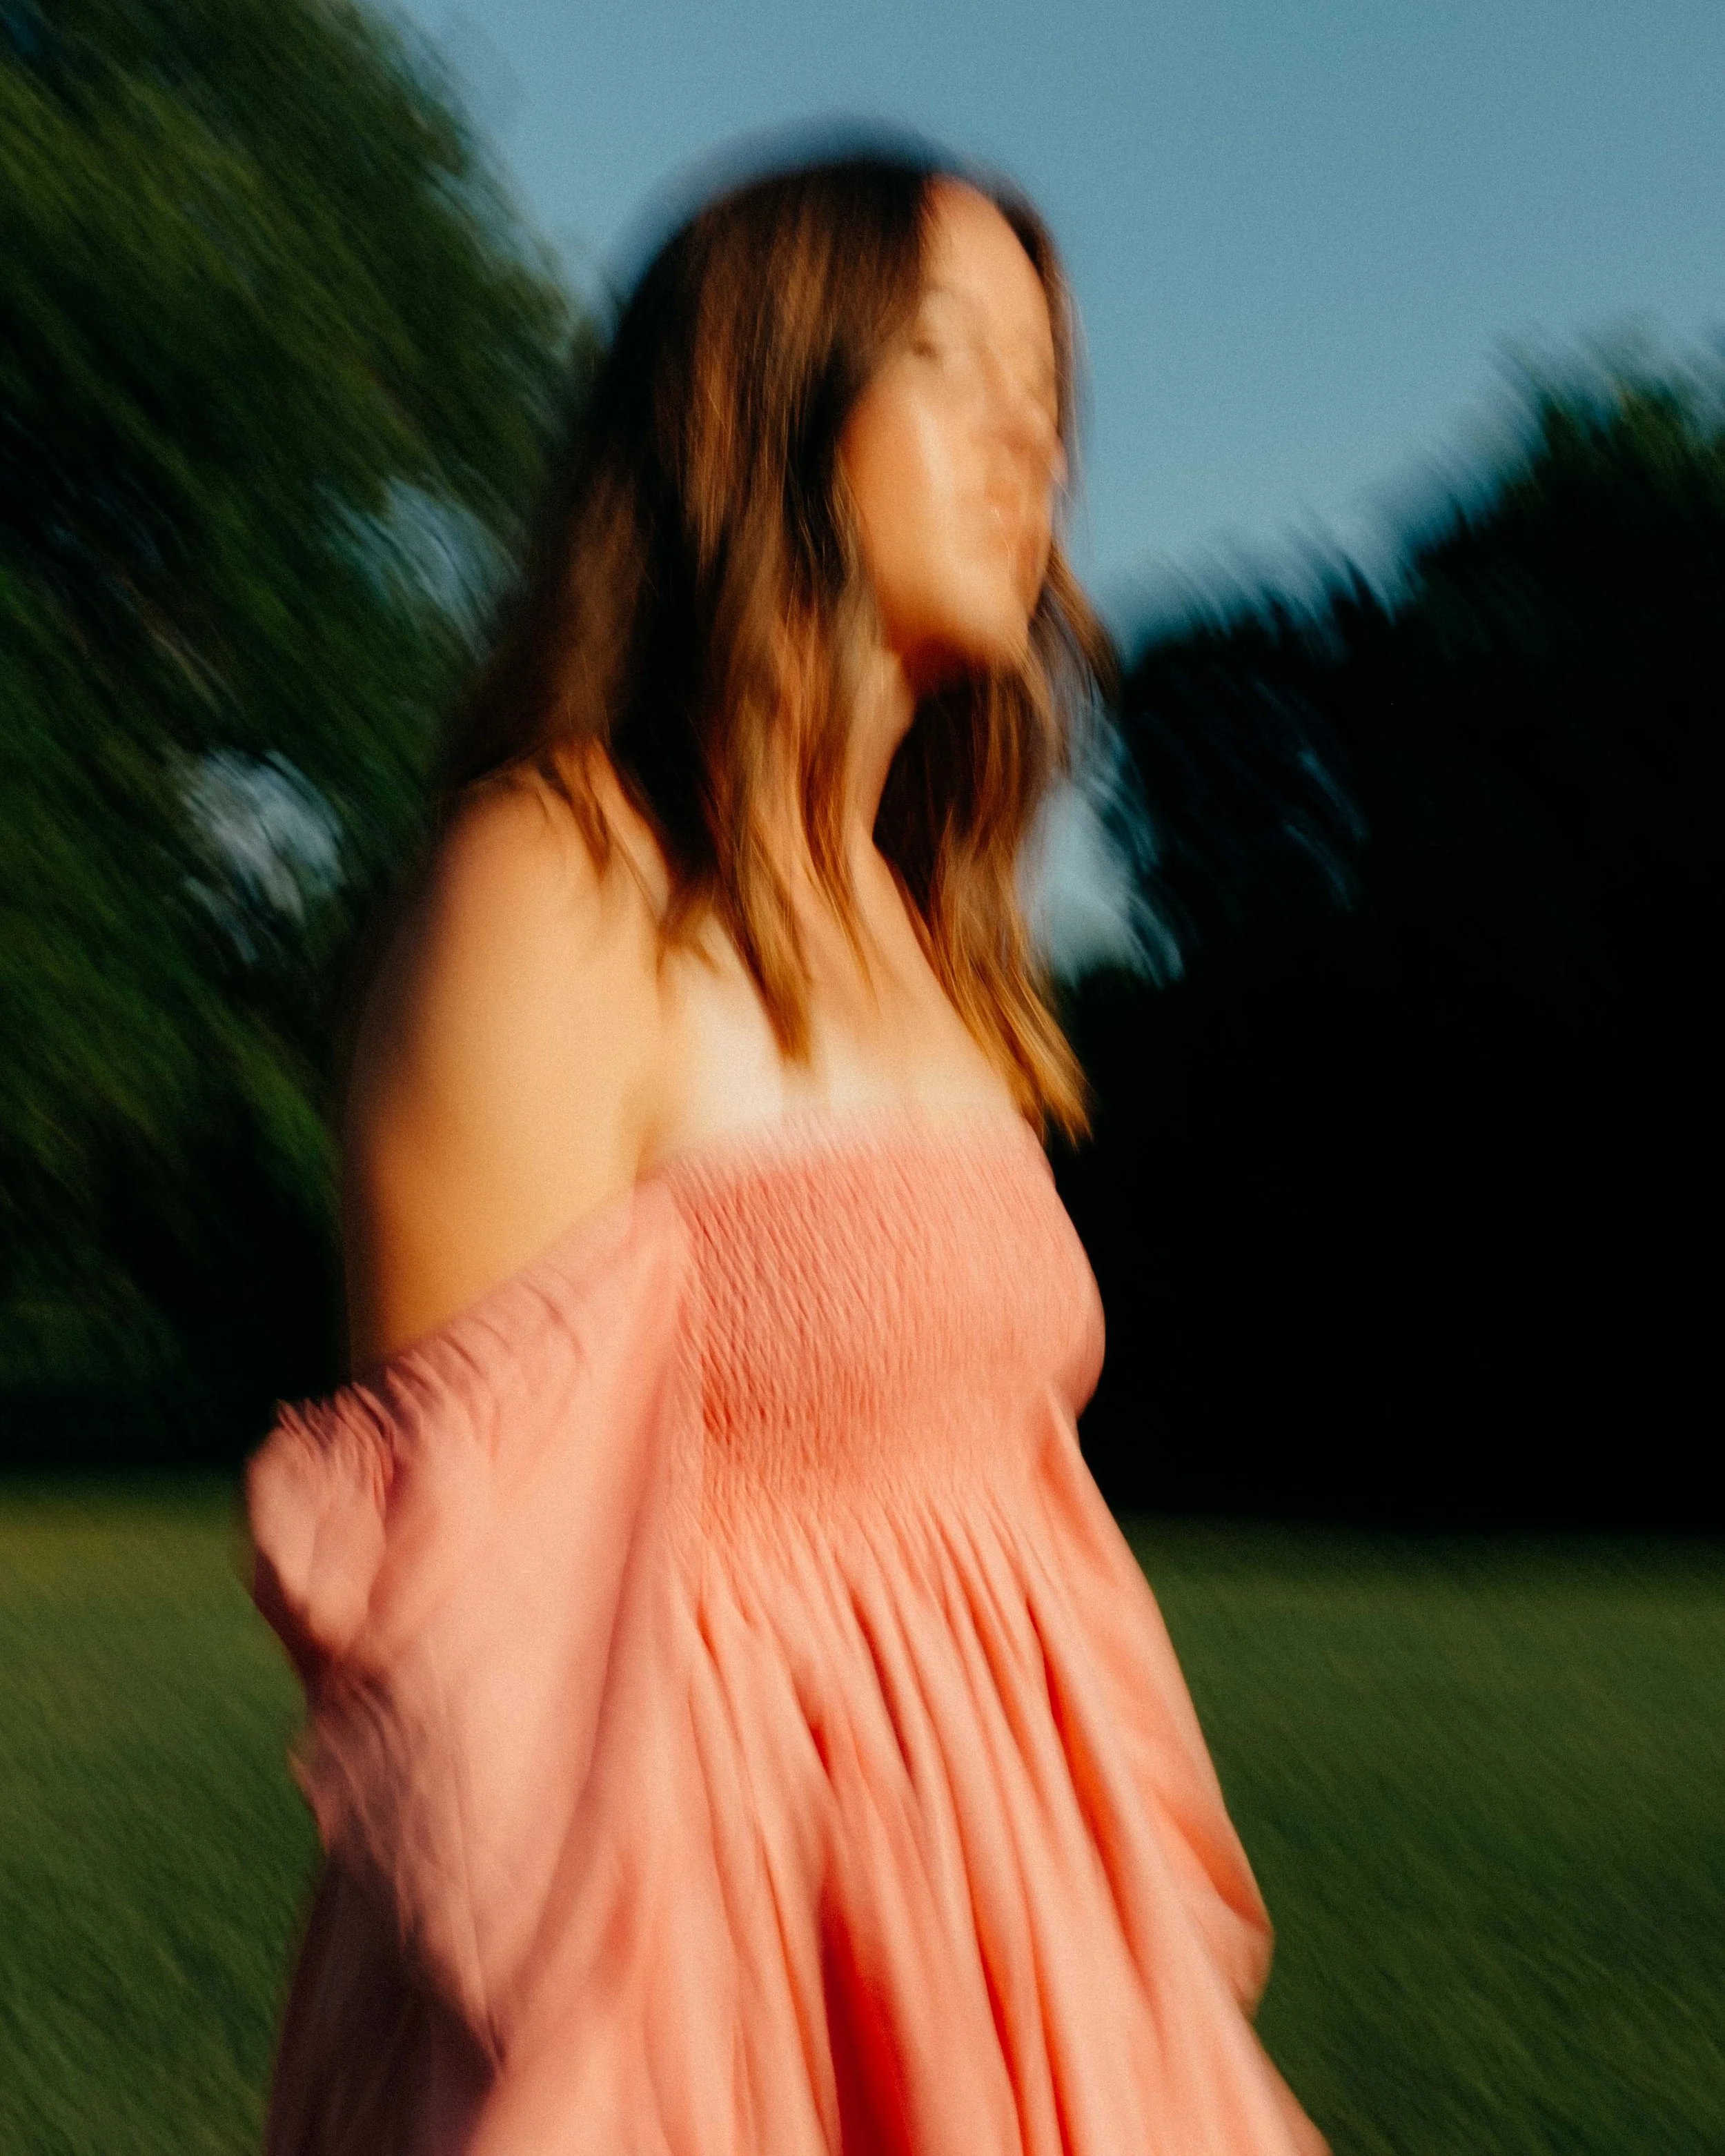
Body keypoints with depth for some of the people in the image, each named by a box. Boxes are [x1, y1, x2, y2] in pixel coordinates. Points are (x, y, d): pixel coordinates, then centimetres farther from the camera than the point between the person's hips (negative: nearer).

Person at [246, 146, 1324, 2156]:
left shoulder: (924, 950, 12)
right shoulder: (556, 895, -12)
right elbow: (469, 1584, -17)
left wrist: (1147, 1965, 14)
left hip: (988, 1918, 7)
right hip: (712, 1959, -7)